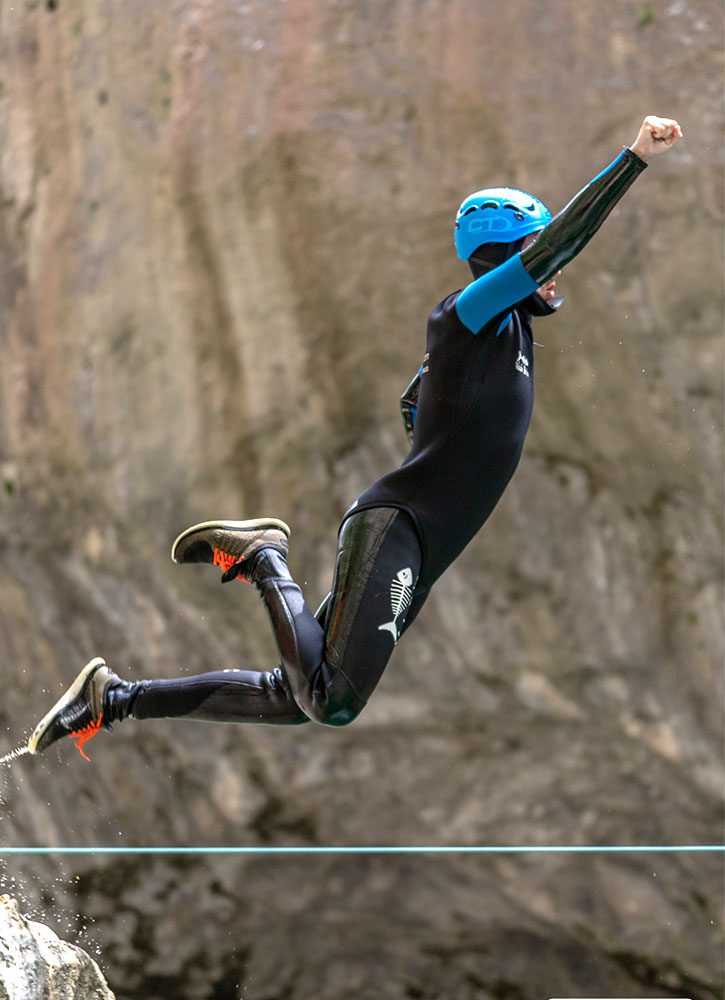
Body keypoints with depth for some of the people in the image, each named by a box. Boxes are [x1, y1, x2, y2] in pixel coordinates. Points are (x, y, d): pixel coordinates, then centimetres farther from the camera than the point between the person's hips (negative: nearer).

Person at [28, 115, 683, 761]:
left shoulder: (502, 330, 22)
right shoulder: (474, 313, -6)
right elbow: (552, 246, -20)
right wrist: (636, 157, -22)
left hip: (414, 553, 10)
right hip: (394, 528, -10)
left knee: (293, 700, 7)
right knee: (333, 705, -23)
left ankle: (113, 698, 10)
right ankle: (264, 560, -5)